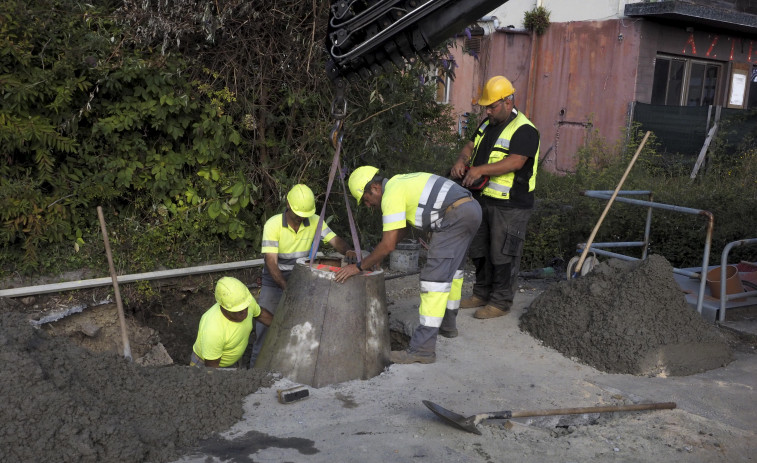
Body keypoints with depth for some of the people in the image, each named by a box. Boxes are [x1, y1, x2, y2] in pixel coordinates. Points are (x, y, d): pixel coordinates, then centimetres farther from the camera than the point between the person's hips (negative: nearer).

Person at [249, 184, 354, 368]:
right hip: (274, 282, -3)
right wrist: (286, 287, -36)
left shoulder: (314, 221, -7)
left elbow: (335, 240, -11)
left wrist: (348, 251, -35)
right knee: (265, 324, -3)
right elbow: (271, 262, -24)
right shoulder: (273, 224, -19)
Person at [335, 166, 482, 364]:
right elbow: (398, 231, 31)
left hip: (456, 214, -11)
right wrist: (376, 256, 32)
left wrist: (359, 266, -5)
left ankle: (423, 348, -12)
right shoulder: (399, 183, 22)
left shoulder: (391, 194, -8)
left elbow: (388, 245, -13)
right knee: (452, 266, 26)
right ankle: (447, 324, 42)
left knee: (435, 275, -11)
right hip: (472, 208, 11)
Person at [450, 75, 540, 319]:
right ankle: (482, 294, 32)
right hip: (484, 199, 9)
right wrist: (462, 160, -9)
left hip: (510, 205, -9)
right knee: (479, 251, 17)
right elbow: (471, 145, 14)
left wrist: (481, 169, -32)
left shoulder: (523, 130, -16)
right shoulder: (488, 124, 12)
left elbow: (515, 162, -28)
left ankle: (501, 302, 11)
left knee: (503, 255, -1)